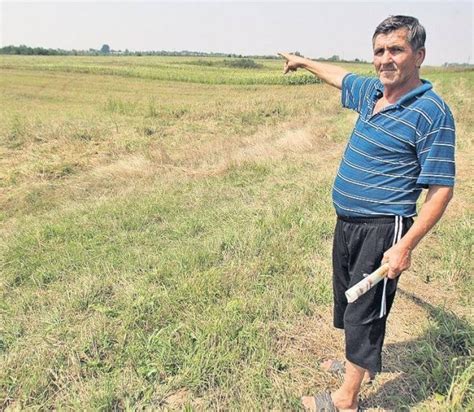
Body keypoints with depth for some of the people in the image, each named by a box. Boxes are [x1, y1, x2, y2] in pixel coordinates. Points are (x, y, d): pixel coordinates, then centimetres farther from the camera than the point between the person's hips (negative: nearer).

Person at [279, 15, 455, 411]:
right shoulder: (371, 91, 6)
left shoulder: (432, 111, -16)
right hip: (347, 221, 8)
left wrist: (405, 246, -24)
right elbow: (341, 76, 28)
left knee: (364, 309, 1)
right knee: (347, 297, 22)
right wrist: (304, 62, 42)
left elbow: (441, 189, -18)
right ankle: (361, 359, 46)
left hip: (383, 228, -8)